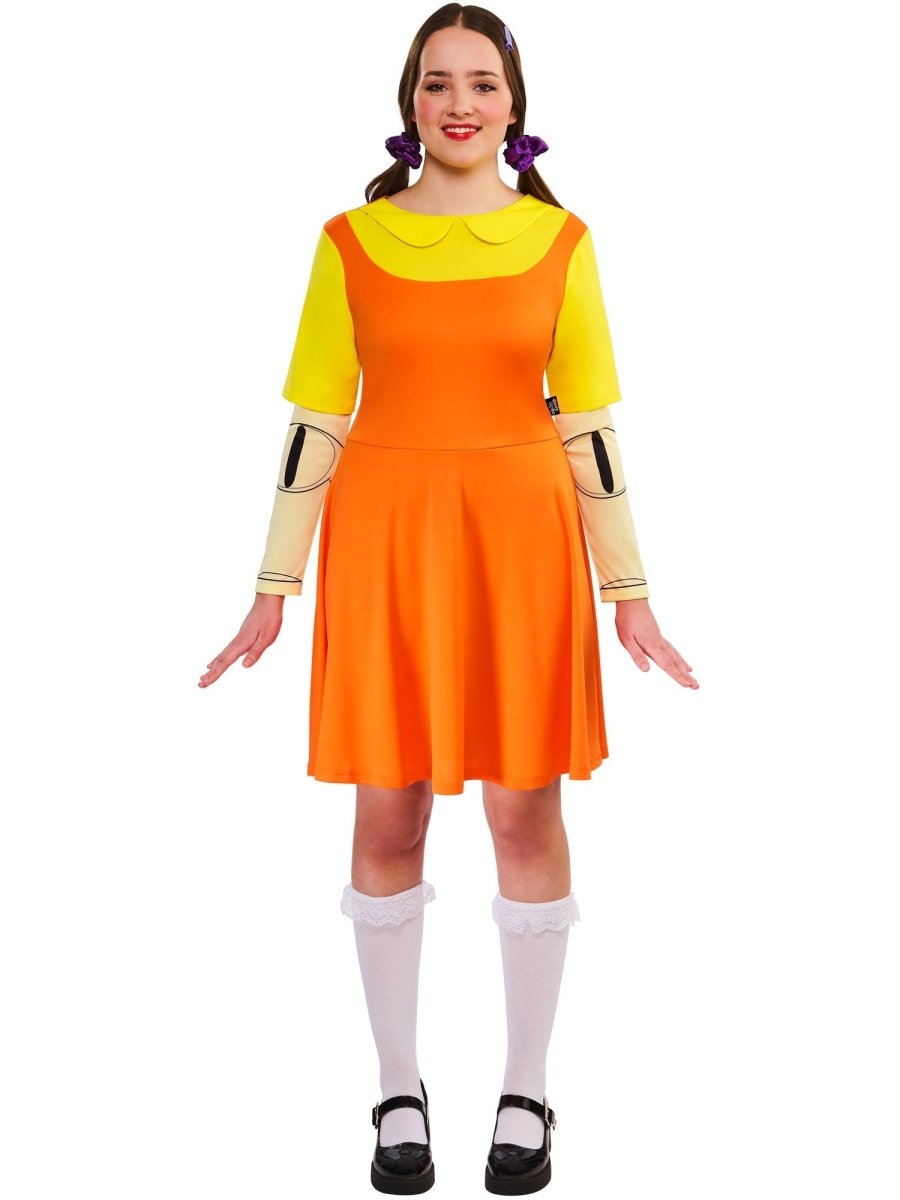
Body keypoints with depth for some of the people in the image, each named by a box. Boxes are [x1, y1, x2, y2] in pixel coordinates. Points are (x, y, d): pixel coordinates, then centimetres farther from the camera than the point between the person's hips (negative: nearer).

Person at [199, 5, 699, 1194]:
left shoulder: (558, 239, 4)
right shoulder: (352, 241, 3)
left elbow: (590, 426, 4)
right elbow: (315, 425, 4)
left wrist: (628, 590, 2)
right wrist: (275, 586, 1)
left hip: (520, 538, 0)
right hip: (382, 539, 0)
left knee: (526, 808, 4)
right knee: (387, 817, 5)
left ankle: (526, 1094, 20)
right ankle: (400, 1094, 21)